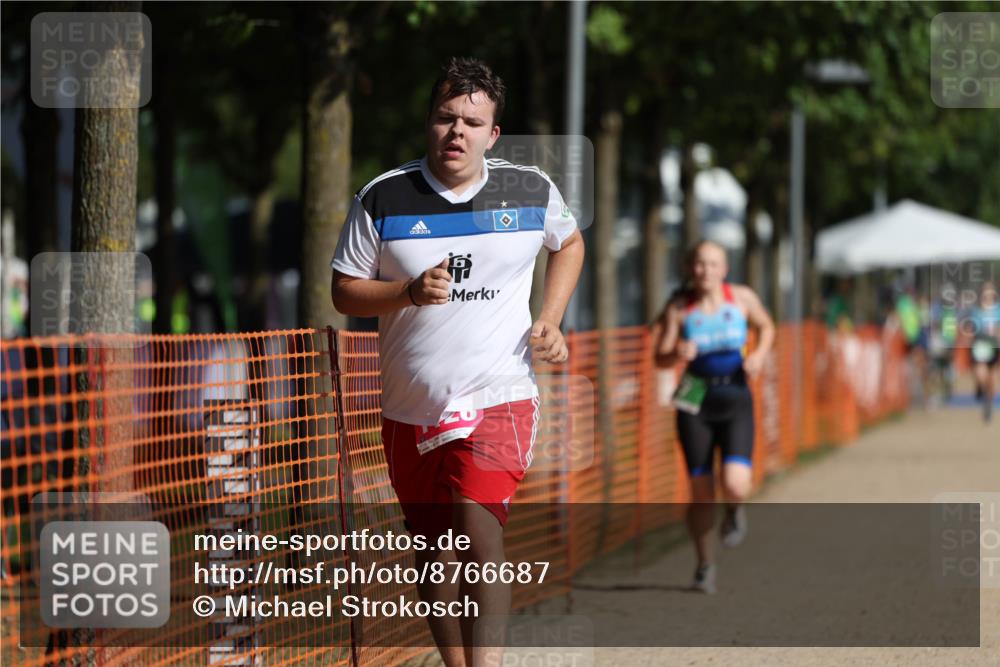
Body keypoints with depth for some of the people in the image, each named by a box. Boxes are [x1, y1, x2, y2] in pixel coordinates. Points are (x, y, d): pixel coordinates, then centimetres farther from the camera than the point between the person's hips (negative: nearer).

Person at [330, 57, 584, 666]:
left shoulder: (532, 191, 2)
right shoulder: (382, 198, -1)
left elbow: (569, 243, 23)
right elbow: (345, 291, 3)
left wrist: (550, 322, 8)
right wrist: (409, 291, -16)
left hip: (499, 398, -2)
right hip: (410, 410, 2)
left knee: (479, 532, -21)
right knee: (436, 552, 11)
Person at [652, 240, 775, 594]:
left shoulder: (741, 298, -3)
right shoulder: (679, 308, -5)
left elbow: (766, 326, 15)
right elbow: (660, 358, -3)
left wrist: (760, 354, -4)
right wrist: (678, 353, -25)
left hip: (736, 402, 0)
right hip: (695, 404, 0)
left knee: (735, 485, -20)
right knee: (701, 491, 1)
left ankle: (735, 512, 19)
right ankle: (705, 564, 23)